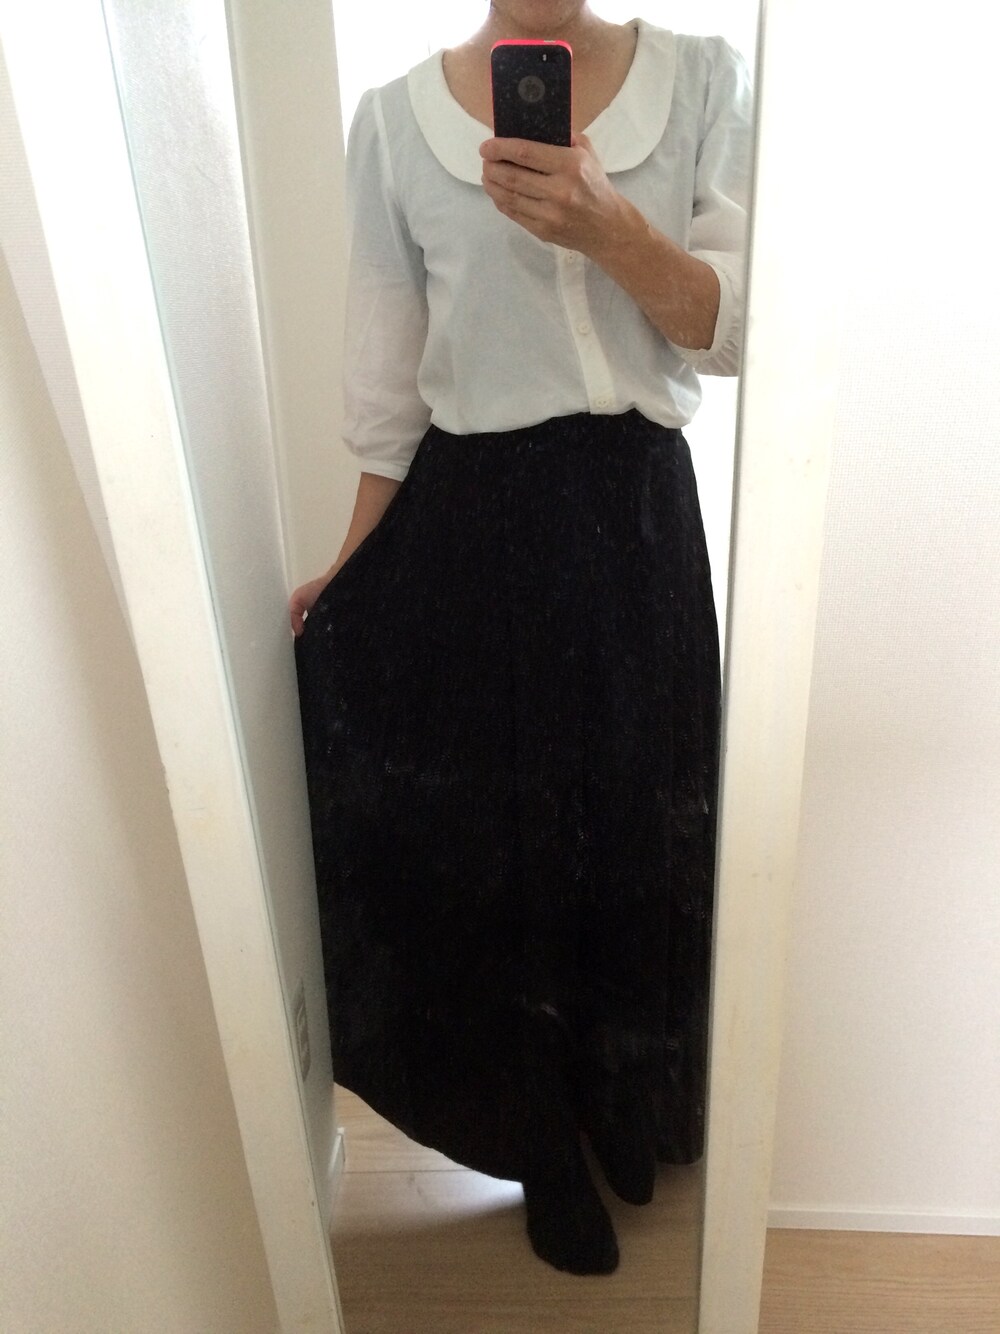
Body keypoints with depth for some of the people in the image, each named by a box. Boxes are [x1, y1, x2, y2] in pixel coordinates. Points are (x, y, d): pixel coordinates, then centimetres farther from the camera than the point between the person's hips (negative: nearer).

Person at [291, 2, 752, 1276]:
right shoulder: (394, 119, 3)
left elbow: (734, 327, -4)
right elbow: (386, 382, 4)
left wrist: (605, 226, -21)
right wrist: (352, 566, 5)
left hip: (636, 513, 1)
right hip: (469, 519, 0)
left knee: (634, 828, 12)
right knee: (486, 839, 9)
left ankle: (625, 1109, 44)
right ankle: (549, 1146, 37)